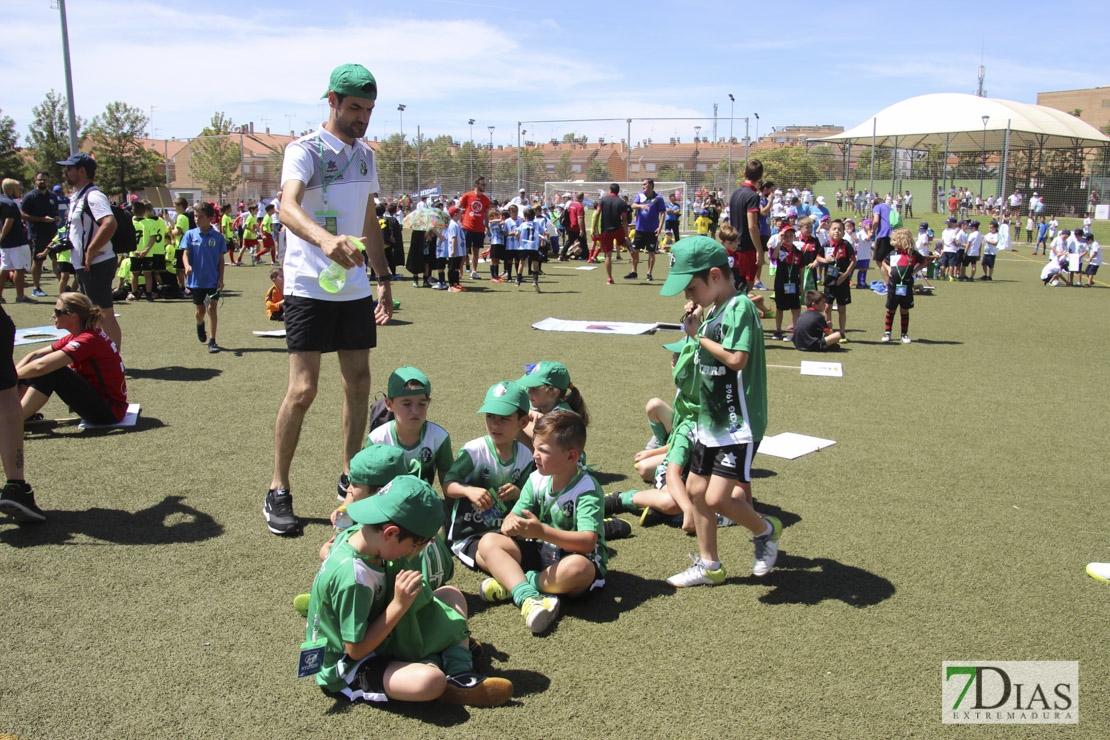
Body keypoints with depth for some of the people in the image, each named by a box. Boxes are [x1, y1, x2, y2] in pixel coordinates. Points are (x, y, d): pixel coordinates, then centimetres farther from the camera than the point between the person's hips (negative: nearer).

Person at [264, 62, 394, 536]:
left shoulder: (366, 155, 12)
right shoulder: (305, 151, -10)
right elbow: (288, 208, -29)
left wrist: (383, 278, 17)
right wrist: (325, 238, -49)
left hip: (355, 288, 7)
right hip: (309, 287, -6)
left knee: (358, 383, 8)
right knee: (303, 389, -9)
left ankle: (349, 477, 23)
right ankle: (278, 492, 5)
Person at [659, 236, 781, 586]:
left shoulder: (740, 308, -17)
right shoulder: (713, 310, 10)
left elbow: (736, 359, -28)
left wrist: (699, 335, -16)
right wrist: (694, 325, 1)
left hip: (739, 425, -9)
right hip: (710, 422, 9)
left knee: (717, 498, -13)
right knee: (695, 490, 11)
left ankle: (766, 530, 16)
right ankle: (708, 566, 25)